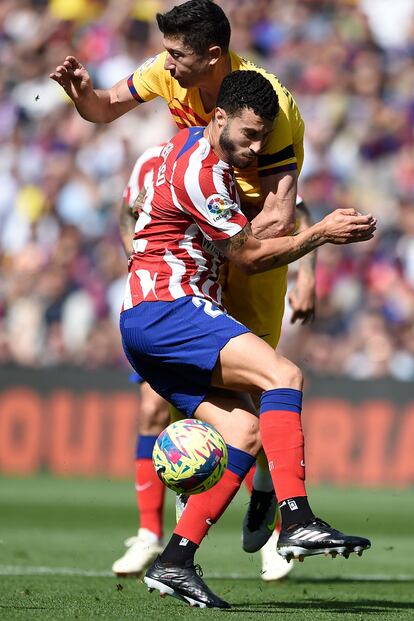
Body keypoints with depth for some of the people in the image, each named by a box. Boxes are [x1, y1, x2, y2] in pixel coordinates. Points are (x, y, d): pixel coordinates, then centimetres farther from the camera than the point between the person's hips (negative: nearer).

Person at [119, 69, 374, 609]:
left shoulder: (196, 146, 19)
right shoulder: (198, 170, -12)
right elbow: (250, 256, -7)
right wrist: (322, 233, -2)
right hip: (165, 307, -10)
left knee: (245, 431, -5)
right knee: (283, 376, -25)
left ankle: (174, 562, -10)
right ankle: (296, 522, -38)